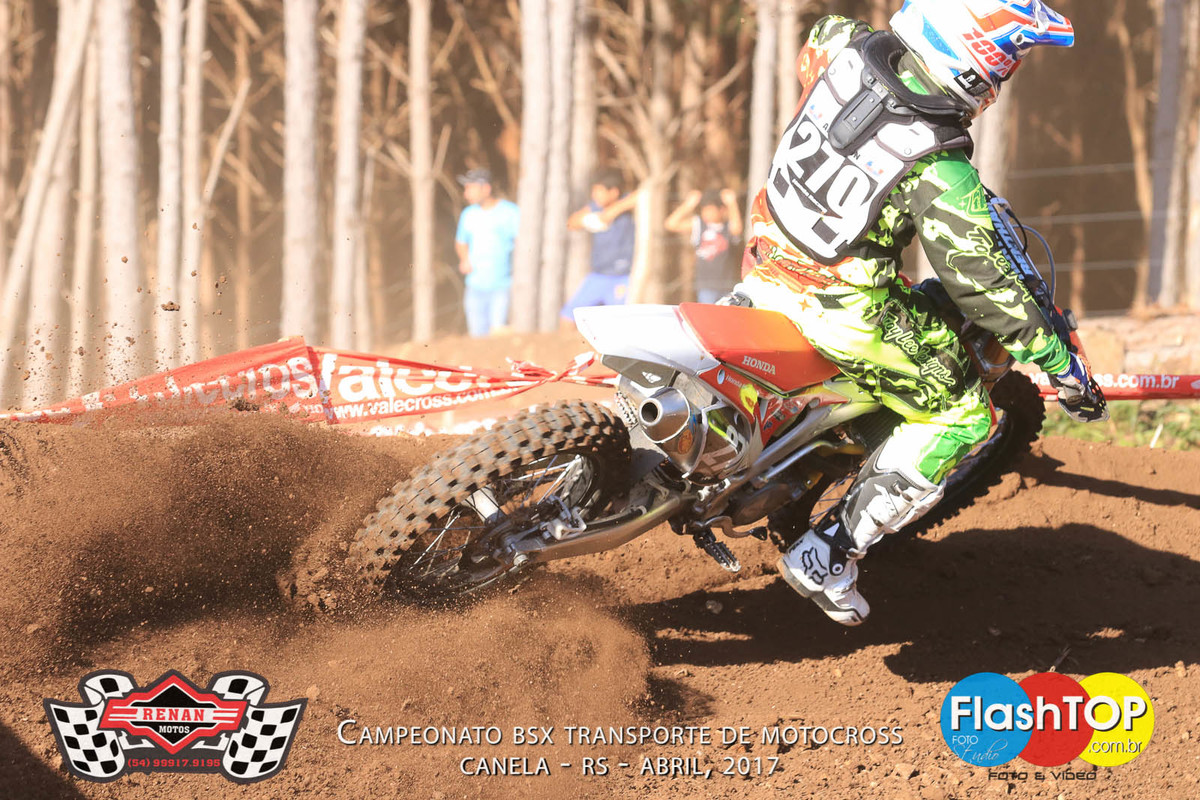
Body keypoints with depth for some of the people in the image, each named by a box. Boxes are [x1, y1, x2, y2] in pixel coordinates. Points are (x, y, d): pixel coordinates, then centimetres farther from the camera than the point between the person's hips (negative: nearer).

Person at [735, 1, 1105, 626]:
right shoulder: (941, 177, -27)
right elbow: (982, 288, -20)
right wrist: (1062, 365, -9)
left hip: (766, 259, 7)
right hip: (838, 309, -7)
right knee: (961, 412, 7)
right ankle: (828, 556, 3)